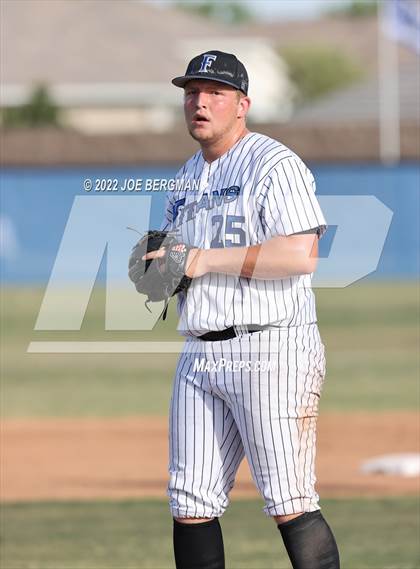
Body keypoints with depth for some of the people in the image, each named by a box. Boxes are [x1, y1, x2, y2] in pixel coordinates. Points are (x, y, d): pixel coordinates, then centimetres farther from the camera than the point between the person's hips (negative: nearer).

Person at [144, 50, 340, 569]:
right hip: (200, 357, 8)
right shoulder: (189, 176, 20)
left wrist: (205, 260, -16)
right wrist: (150, 257, 4)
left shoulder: (274, 164, -7)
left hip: (272, 351, -8)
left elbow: (301, 254, -19)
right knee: (191, 505, 6)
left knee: (288, 503, -11)